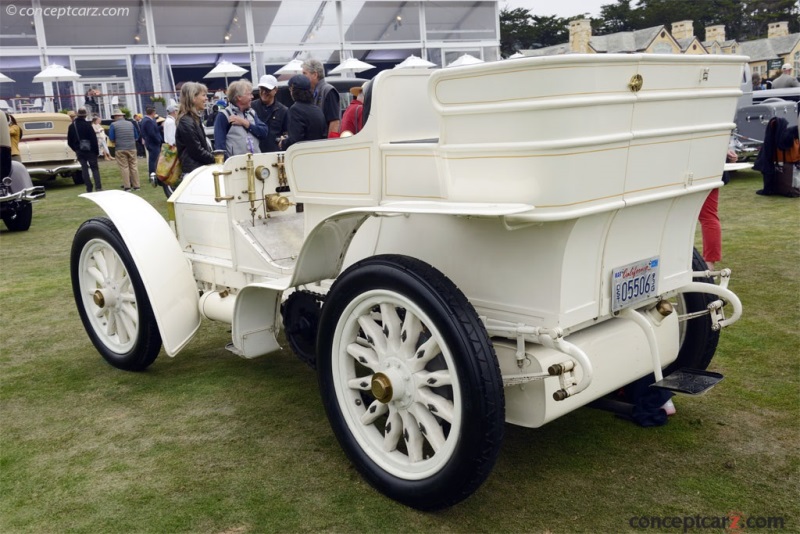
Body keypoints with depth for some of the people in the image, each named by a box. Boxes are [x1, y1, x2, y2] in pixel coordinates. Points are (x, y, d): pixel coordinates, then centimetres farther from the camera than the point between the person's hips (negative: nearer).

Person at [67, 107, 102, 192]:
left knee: (84, 169, 7)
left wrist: (75, 149, 19)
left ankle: (89, 188, 4)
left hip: (79, 151, 4)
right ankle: (98, 186, -9)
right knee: (94, 168, 3)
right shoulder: (87, 125, -11)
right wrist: (96, 150, -6)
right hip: (90, 150, -4)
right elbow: (94, 138, -14)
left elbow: (69, 141, 9)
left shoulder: (72, 126, 5)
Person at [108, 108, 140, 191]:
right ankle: (136, 185, 7)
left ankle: (127, 186, 0)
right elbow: (136, 137, 12)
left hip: (120, 149, -2)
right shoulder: (130, 123, 8)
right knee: (134, 166, 7)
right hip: (132, 148, 3)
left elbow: (111, 138, -4)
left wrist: (116, 141, 15)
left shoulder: (113, 125, -2)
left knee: (124, 167, 2)